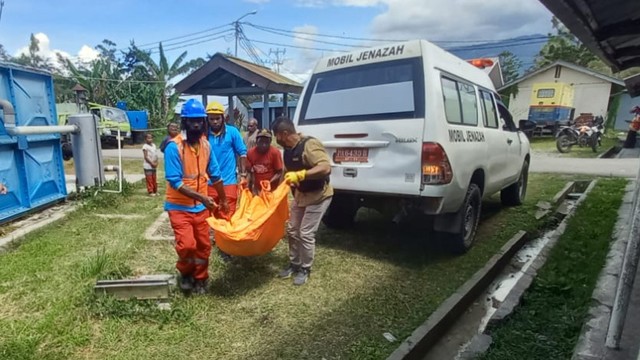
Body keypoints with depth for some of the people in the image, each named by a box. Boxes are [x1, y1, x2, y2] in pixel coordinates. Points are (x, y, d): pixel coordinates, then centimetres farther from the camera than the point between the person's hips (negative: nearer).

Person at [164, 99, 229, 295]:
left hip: (200, 207, 5)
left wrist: (223, 199, 16)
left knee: (204, 246, 10)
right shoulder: (174, 146, -17)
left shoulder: (205, 144, 1)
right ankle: (185, 273, 19)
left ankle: (200, 280, 33)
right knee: (187, 245, -14)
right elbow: (175, 182, -21)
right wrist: (201, 197, -29)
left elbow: (215, 175, 10)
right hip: (179, 207, -5)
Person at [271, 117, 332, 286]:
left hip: (318, 196, -9)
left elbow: (326, 168, -38)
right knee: (292, 230, 13)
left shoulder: (309, 145, -27)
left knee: (306, 233, -5)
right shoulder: (288, 149, 1)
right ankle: (294, 264, 30)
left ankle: (305, 269, 15)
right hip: (300, 194, 9)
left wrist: (299, 175, -40)